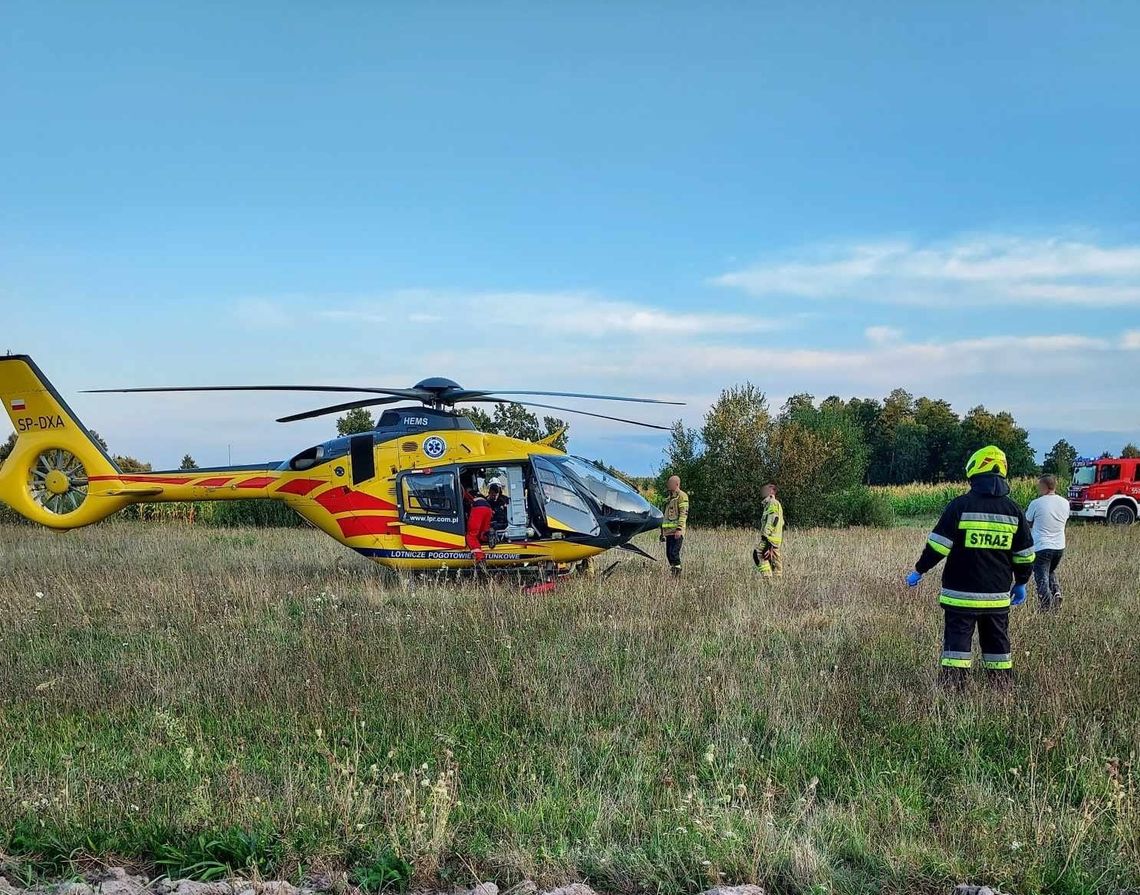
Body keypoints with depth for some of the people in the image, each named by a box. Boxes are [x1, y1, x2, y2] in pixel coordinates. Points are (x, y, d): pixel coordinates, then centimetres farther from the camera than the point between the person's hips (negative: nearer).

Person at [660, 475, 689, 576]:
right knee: (668, 553, 8)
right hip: (668, 531, 9)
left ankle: (677, 571, -12)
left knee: (674, 553, -15)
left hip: (677, 532, -9)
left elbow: (684, 513, -15)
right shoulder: (669, 498, 22)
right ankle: (673, 571, 14)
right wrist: (662, 530, 23)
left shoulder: (682, 496, -6)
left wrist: (679, 529, -23)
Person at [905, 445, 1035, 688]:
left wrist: (919, 570, 2)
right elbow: (1025, 554, 10)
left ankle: (951, 689, -2)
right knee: (997, 641, 14)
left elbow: (938, 545, -10)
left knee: (957, 640, 1)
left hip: (961, 594, -3)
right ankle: (1003, 689, 20)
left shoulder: (960, 506, -9)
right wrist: (1021, 583, 23)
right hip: (997, 595, 4)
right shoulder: (1014, 510, 4)